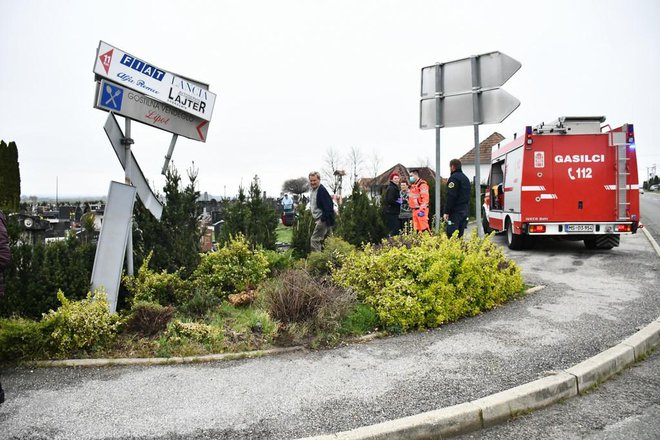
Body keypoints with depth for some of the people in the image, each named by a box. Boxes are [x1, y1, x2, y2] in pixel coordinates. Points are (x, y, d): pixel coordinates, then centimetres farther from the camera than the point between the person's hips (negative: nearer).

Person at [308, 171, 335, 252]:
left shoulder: (322, 190, -17)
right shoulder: (312, 190, 12)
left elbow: (328, 207, -22)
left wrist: (323, 219, -21)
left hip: (323, 220, -10)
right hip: (319, 219, 10)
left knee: (314, 240, -12)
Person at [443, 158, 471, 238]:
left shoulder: (454, 178, -11)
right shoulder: (465, 178, 20)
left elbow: (451, 197, -18)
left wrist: (446, 212, -18)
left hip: (456, 211, -9)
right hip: (465, 210, 9)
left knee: (451, 235, -10)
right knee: (460, 234, 12)